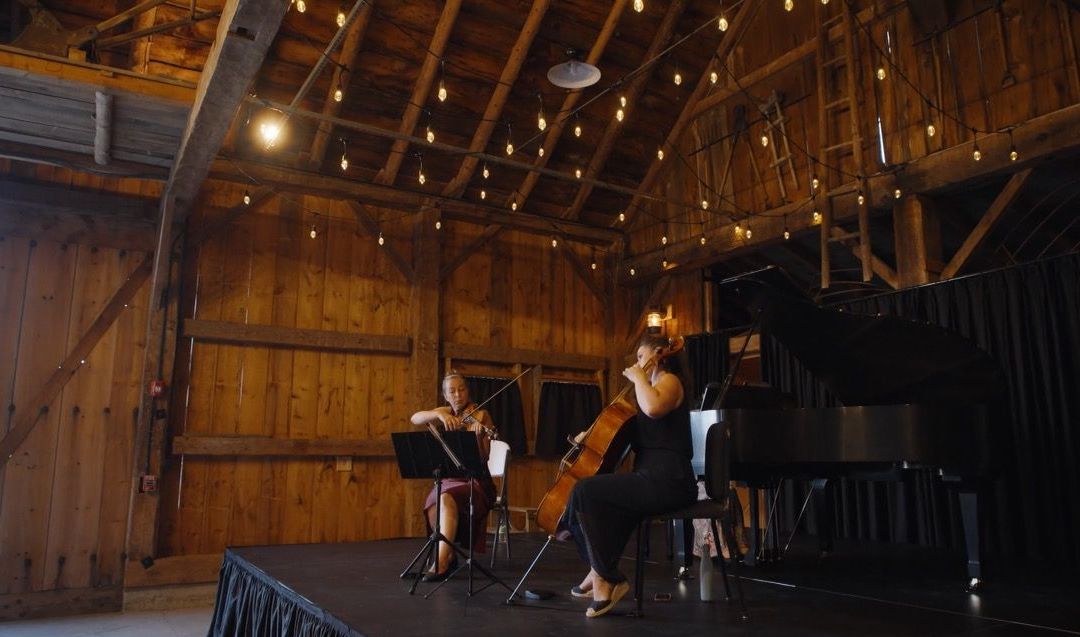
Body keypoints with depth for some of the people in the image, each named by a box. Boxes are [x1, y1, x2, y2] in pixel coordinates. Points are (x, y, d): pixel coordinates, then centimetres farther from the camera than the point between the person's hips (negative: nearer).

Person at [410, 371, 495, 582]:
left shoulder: (480, 415, -6)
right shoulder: (445, 413, 8)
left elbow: (483, 457, -15)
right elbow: (415, 418, -10)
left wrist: (477, 437, -35)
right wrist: (439, 414, -27)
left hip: (474, 480, -4)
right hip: (448, 478, 4)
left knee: (446, 499, -33)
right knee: (433, 508, -26)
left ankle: (441, 562, -28)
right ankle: (448, 555, -6)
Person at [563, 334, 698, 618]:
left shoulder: (669, 380, -4)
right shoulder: (654, 386, 24)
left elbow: (653, 408, -30)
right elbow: (625, 430, 32)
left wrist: (638, 377, -13)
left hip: (668, 482, -10)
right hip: (653, 479, 10)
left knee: (585, 492, -20)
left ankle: (605, 576, -8)